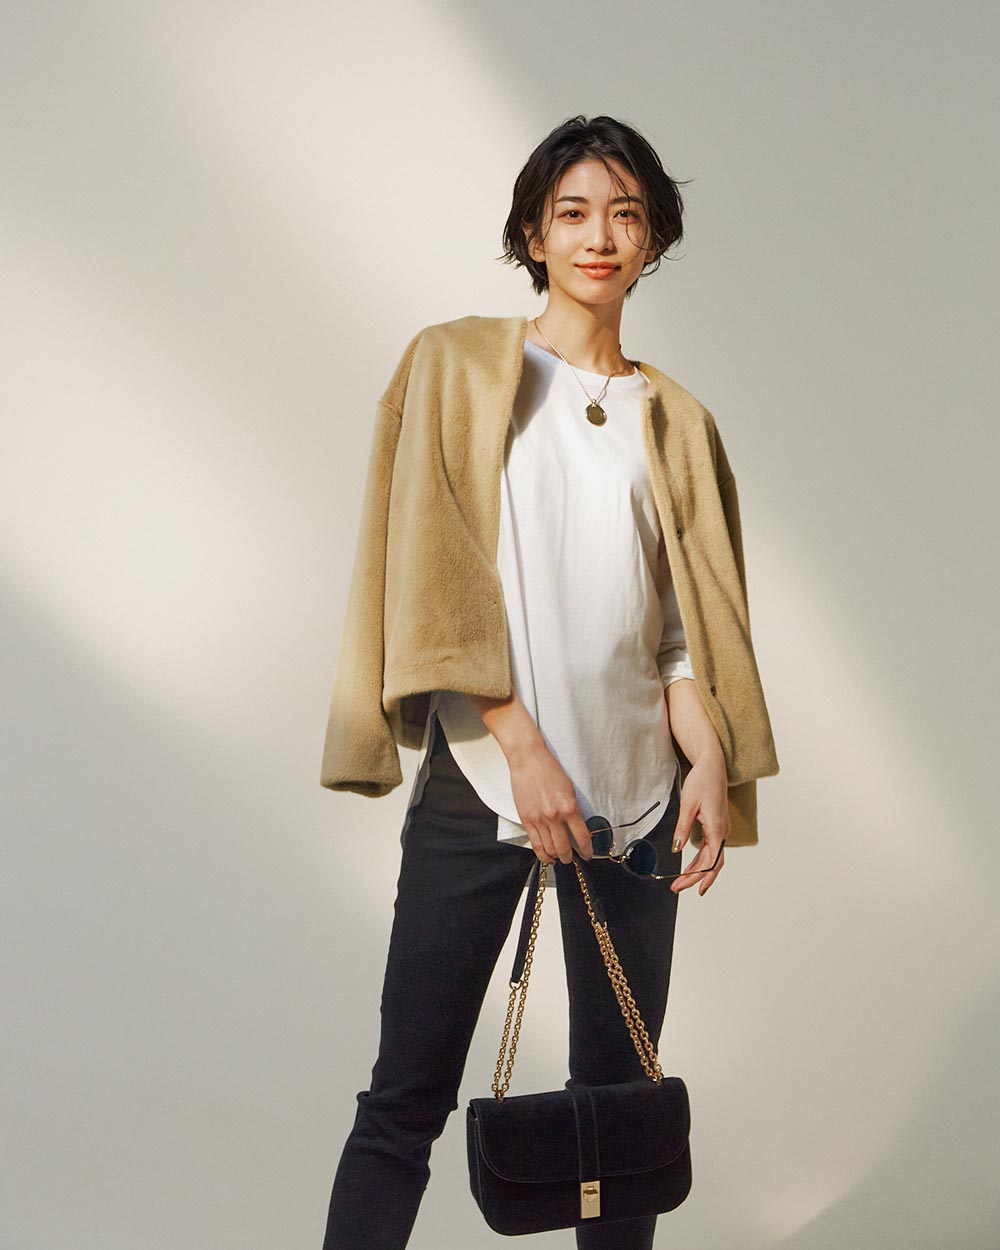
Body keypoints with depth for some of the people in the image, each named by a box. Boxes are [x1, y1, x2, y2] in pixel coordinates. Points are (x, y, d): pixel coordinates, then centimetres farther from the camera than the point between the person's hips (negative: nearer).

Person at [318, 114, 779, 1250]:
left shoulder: (675, 421, 14)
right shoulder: (458, 367, 5)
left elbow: (689, 615, 10)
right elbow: (433, 578, -4)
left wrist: (710, 763, -7)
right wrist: (522, 748, -12)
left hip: (635, 787, 3)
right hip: (480, 776, -3)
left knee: (619, 1090, 7)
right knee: (407, 1099, -3)